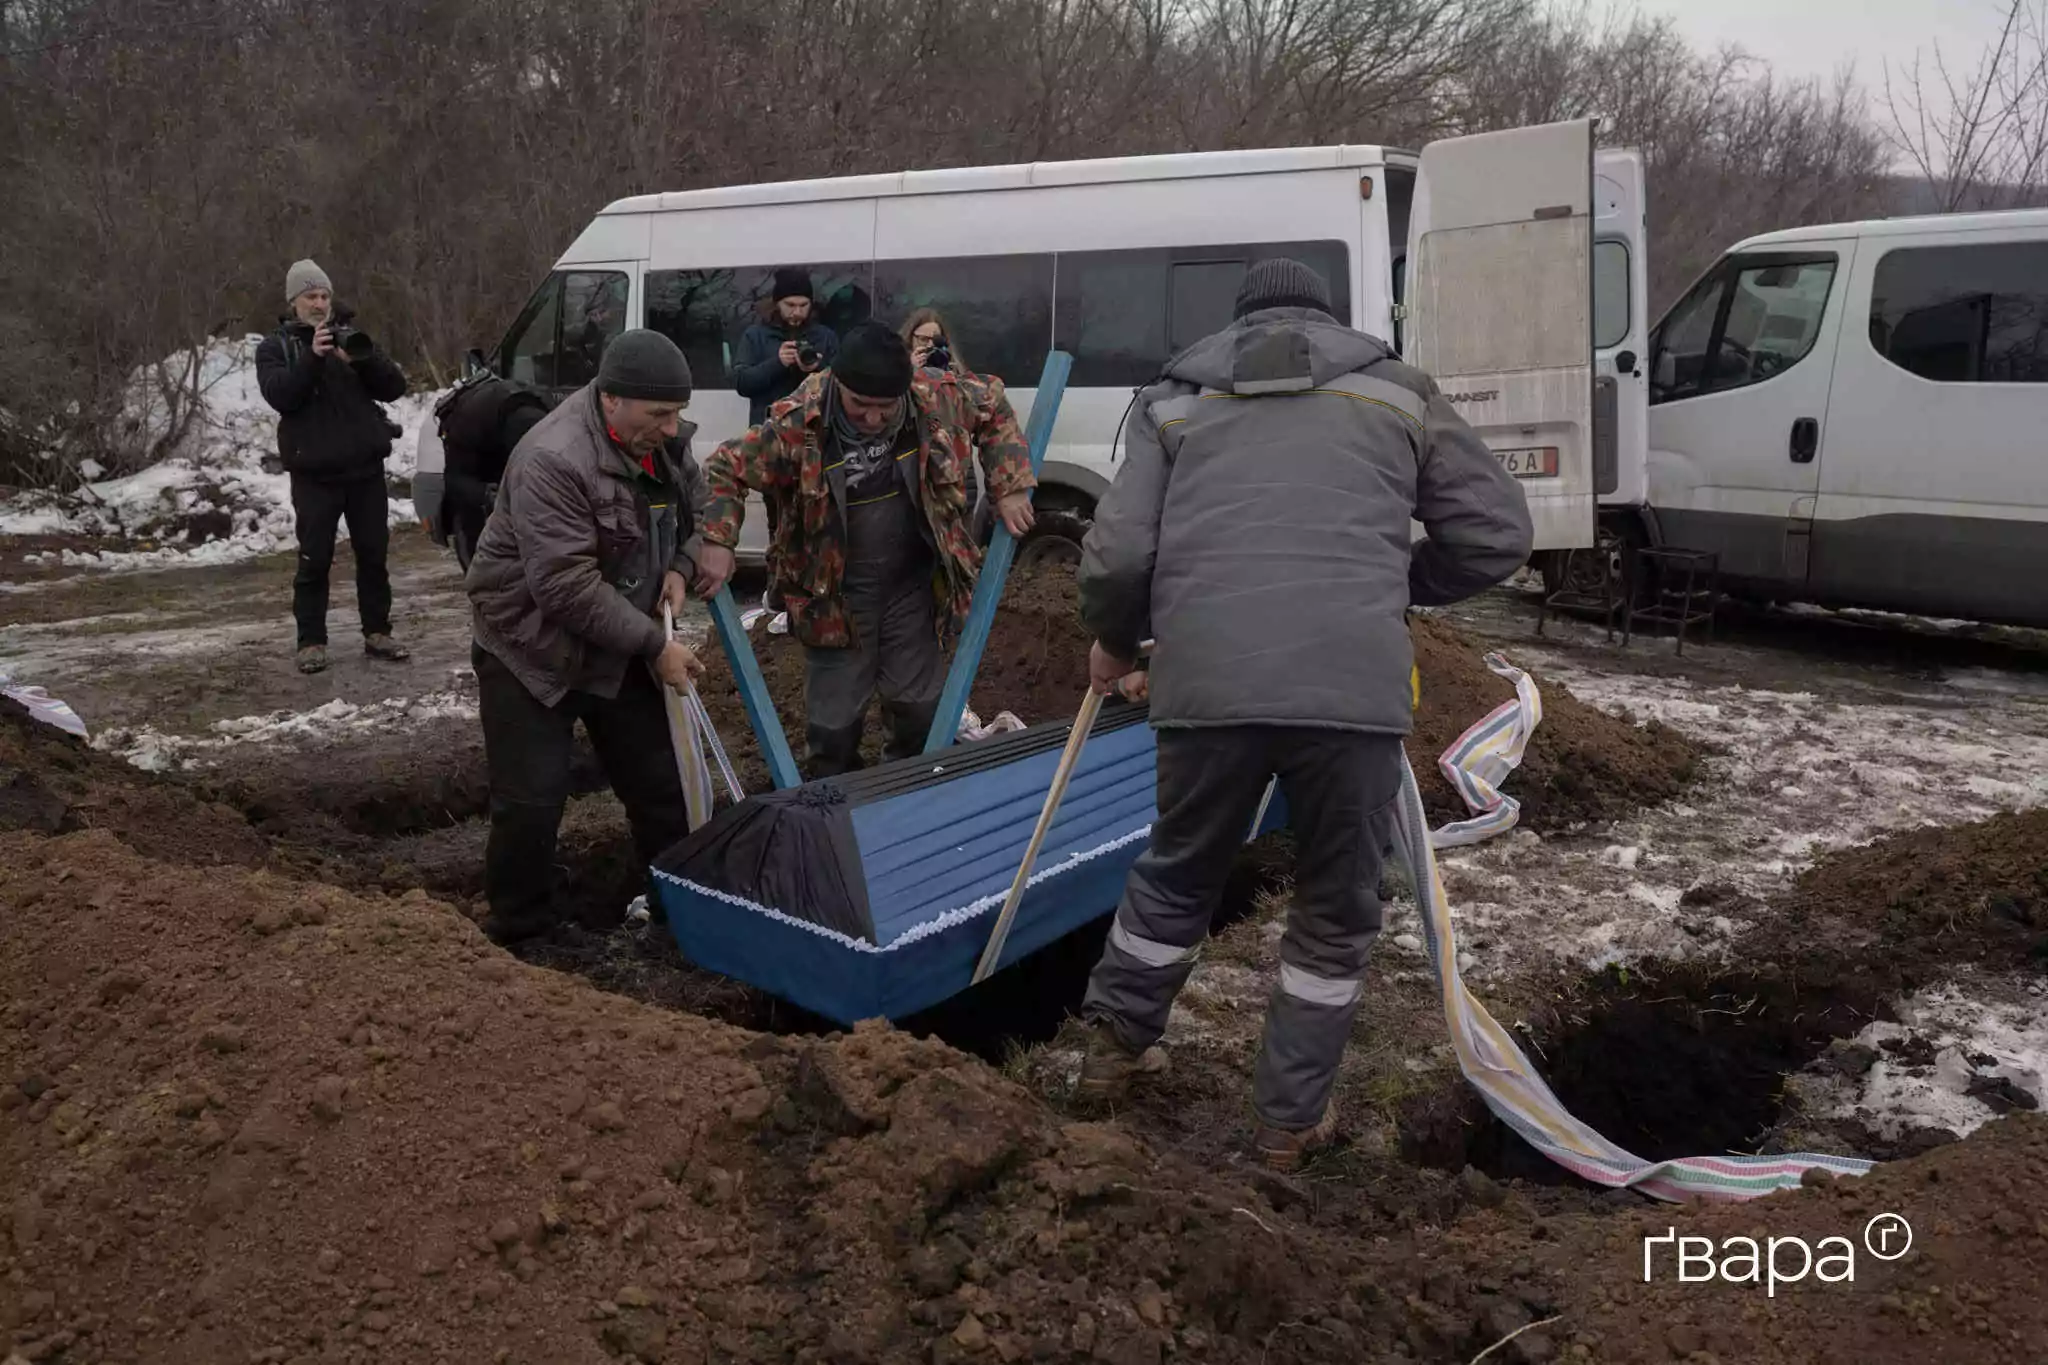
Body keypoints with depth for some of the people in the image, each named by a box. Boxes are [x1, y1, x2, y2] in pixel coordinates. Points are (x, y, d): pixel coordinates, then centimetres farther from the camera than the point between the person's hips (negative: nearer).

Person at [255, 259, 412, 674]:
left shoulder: (352, 336, 11)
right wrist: (313, 356, -23)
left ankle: (377, 633, 17)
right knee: (314, 561, -1)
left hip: (365, 468, 3)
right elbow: (279, 395, -13)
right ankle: (311, 642, 5)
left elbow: (394, 388, 2)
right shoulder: (275, 347, 4)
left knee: (373, 555, 8)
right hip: (314, 473, -3)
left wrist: (364, 358, -16)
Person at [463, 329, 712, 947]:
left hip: (618, 650, 7)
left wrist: (681, 566, -4)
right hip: (532, 651, -7)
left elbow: (699, 507, 16)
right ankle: (517, 931, 15)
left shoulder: (663, 440, -4)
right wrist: (655, 646, -28)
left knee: (660, 784, 12)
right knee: (530, 800, -4)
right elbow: (567, 585, -31)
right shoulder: (552, 460, -29)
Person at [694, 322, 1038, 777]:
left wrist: (1010, 489, -2)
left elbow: (996, 414, 5)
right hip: (834, 597, -2)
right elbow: (726, 469, -10)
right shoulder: (798, 423, -21)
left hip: (913, 590, 2)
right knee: (833, 723, 8)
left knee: (922, 710, 15)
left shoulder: (938, 398, -14)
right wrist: (717, 542, -21)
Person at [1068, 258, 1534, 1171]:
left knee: (1177, 872, 25)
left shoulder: (1176, 399, 18)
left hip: (1205, 680, 1)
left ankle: (1111, 1048, 39)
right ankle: (1289, 1120, 28)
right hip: (1353, 685, -1)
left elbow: (1117, 555, 7)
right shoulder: (1398, 390, 19)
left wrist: (1113, 643, 26)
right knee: (1336, 911, 18)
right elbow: (1497, 536, 17)